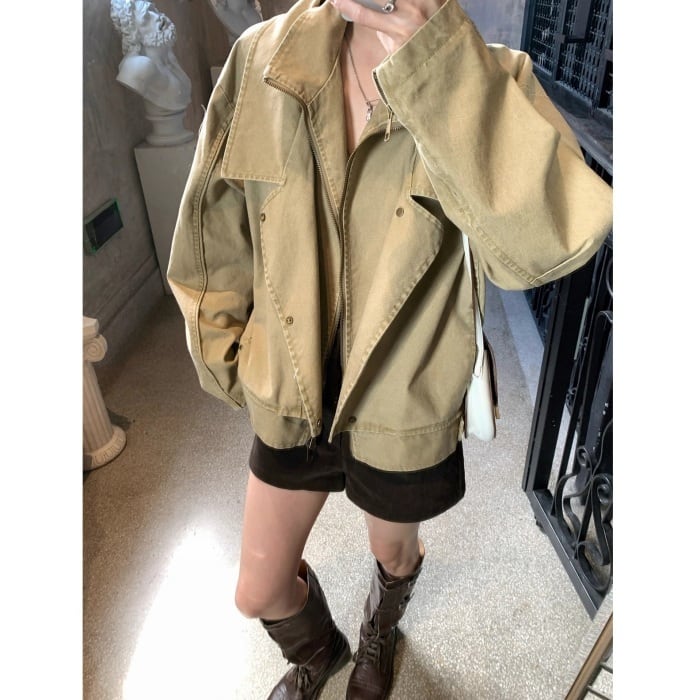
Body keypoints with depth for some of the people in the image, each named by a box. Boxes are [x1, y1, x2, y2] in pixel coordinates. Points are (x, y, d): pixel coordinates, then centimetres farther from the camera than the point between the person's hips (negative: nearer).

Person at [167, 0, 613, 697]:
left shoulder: (486, 82, -17)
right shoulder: (263, 59, -11)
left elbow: (544, 242, -36)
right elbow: (214, 231, 0)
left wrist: (439, 63, -40)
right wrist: (226, 358, 6)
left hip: (406, 408, -1)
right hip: (291, 396, 3)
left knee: (394, 557, 28)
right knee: (259, 592, 20)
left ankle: (379, 635, 70)